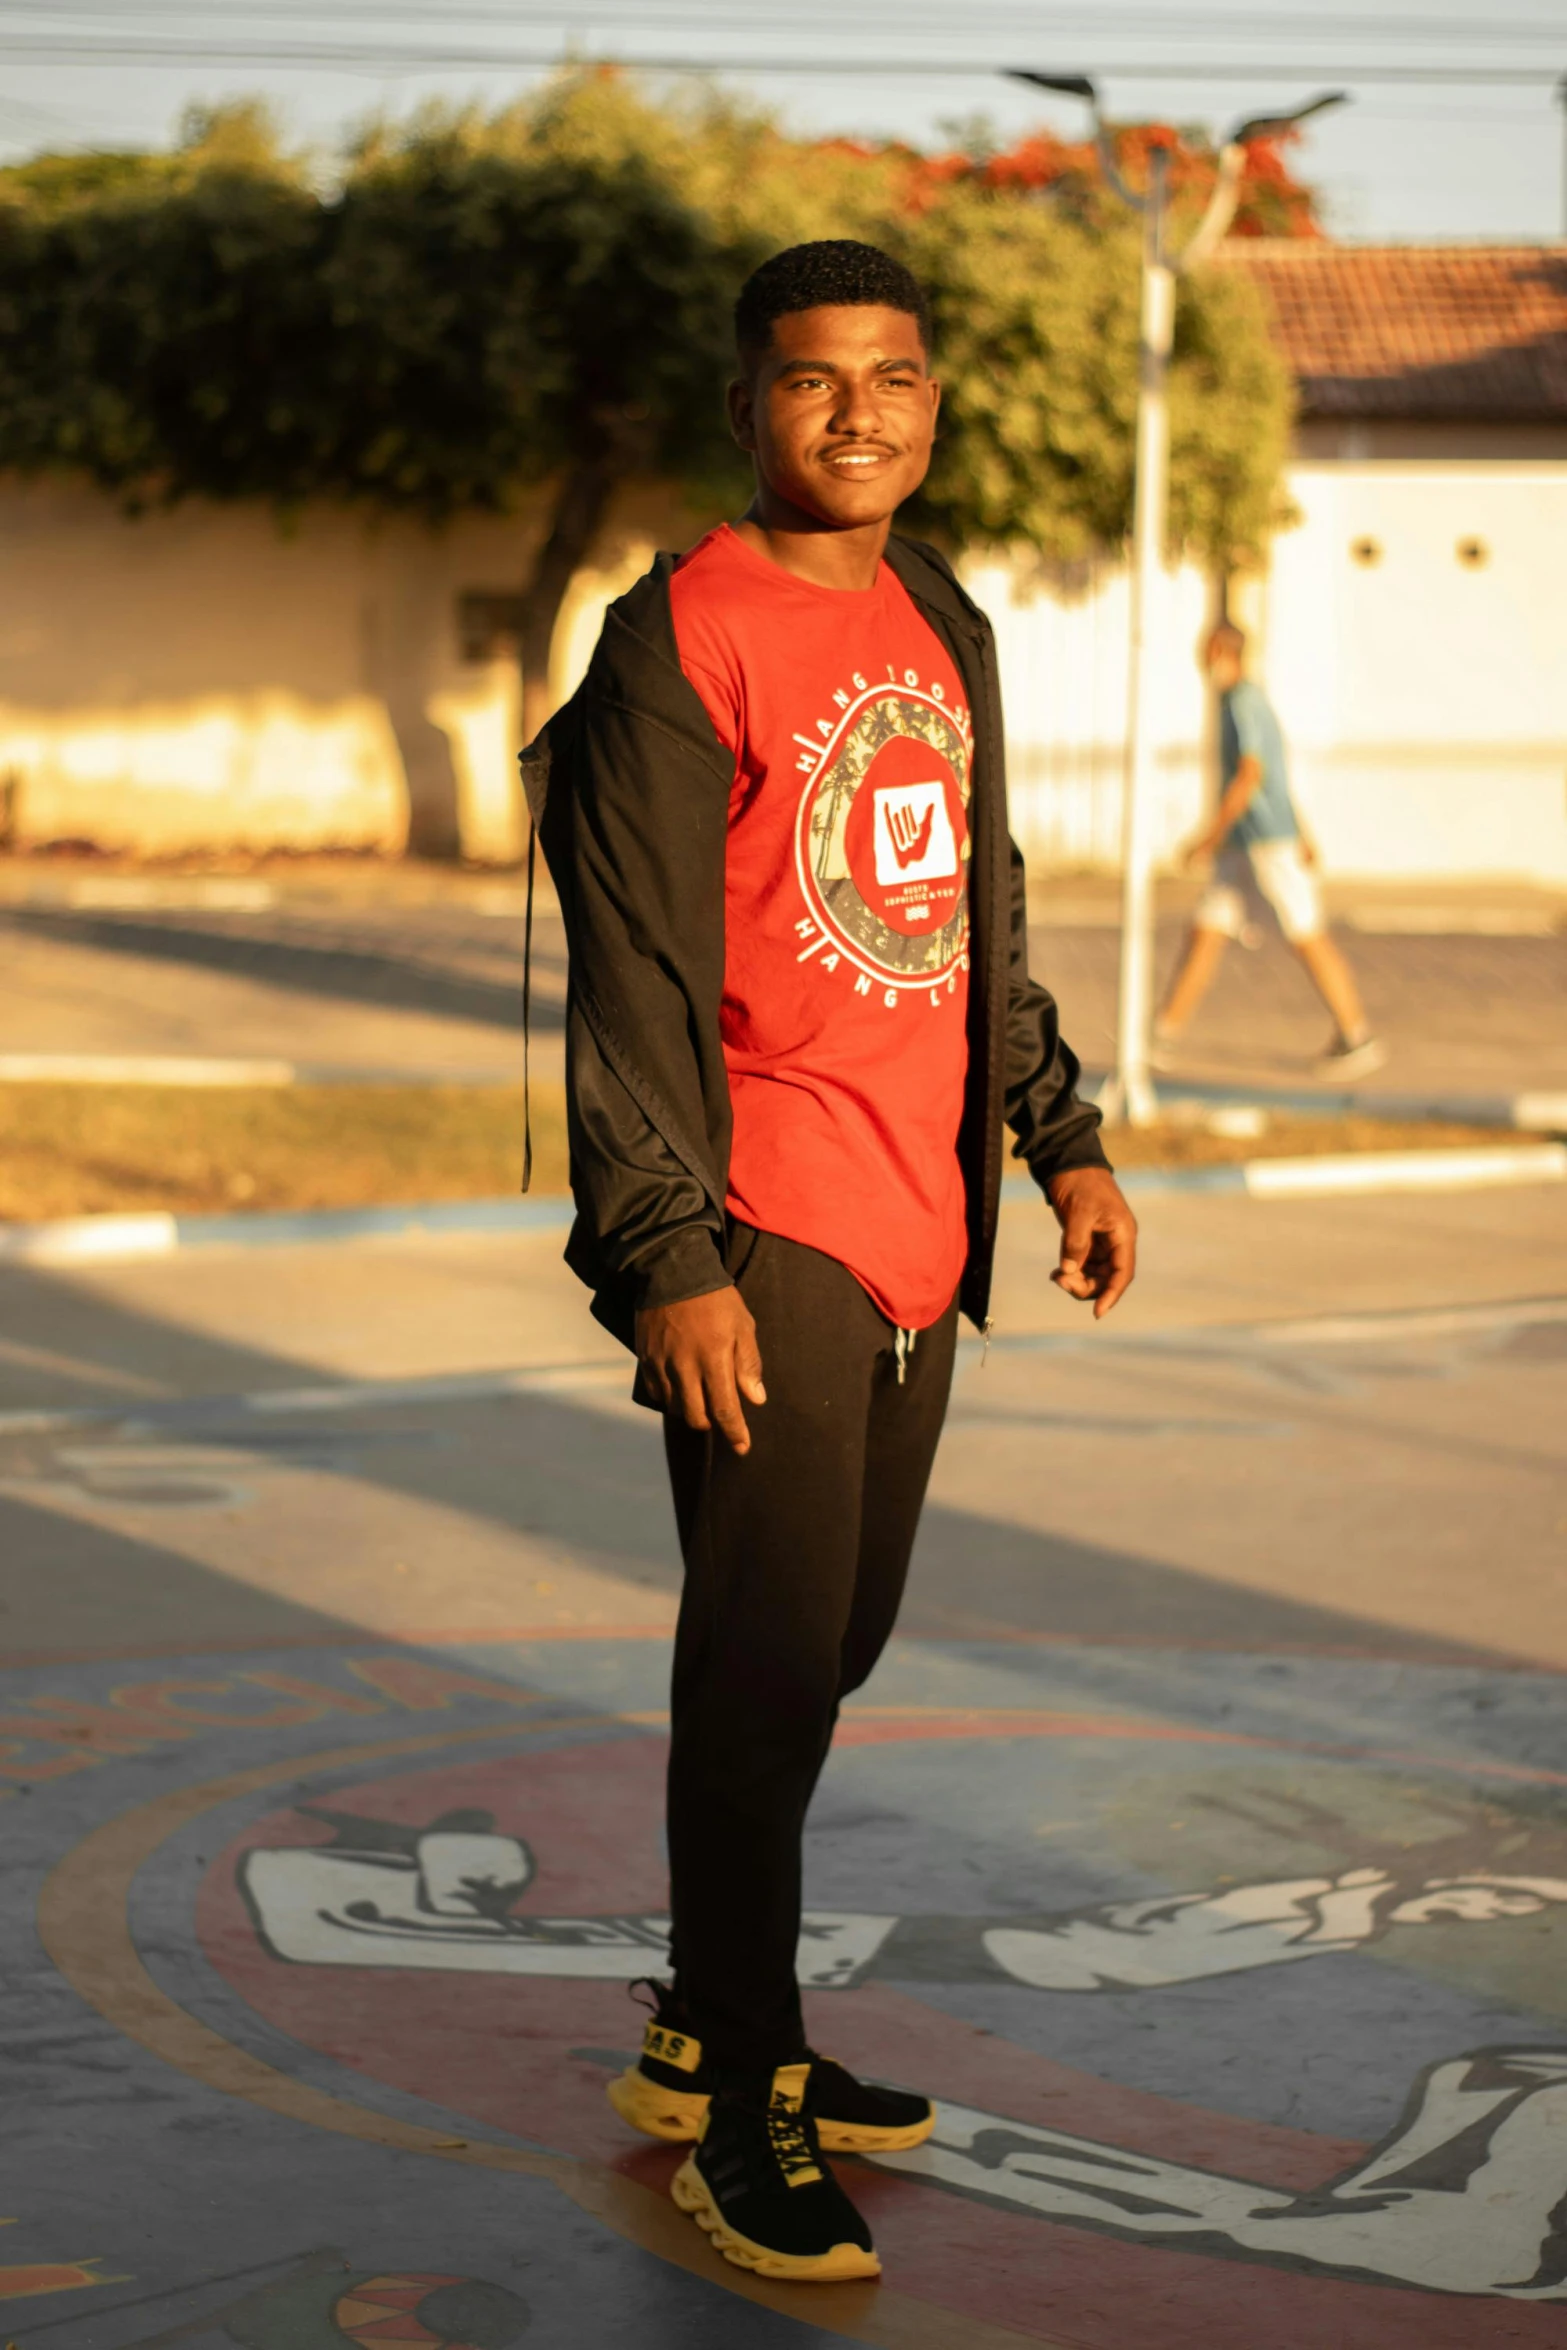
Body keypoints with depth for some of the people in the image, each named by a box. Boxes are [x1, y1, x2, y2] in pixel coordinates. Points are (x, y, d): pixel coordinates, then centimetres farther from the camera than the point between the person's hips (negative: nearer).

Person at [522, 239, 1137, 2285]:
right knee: (769, 1663, -5)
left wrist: (1059, 1137, 20)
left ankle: (711, 2027, 28)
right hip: (767, 1232, -8)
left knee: (834, 1643, 14)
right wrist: (666, 1253, -20)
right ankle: (739, 2104, 5)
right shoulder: (683, 637, -11)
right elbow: (635, 975, -15)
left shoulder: (945, 624, 14)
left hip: (917, 1226, 8)